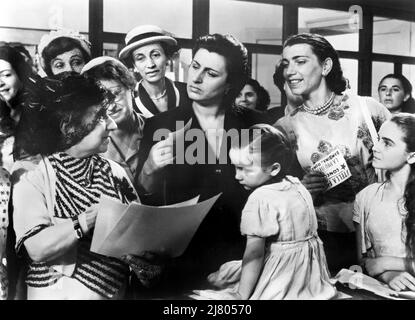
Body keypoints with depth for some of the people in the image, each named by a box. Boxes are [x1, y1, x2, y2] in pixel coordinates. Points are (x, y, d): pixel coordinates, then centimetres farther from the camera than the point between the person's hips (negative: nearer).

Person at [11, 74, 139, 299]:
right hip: (59, 293, -3)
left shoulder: (114, 171, 8)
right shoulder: (31, 176, -3)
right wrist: (91, 217, -19)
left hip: (116, 290, 3)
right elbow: (38, 249, -14)